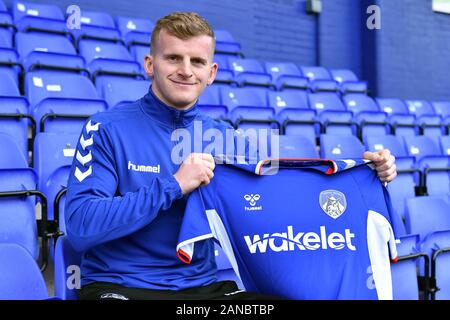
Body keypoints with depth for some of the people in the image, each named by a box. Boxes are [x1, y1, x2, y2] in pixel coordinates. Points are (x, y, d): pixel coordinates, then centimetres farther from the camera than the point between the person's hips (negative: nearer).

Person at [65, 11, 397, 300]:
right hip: (118, 285, -3)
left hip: (202, 284, 4)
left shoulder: (222, 137, 9)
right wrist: (173, 186, -19)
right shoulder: (107, 129, -4)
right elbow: (80, 227, -15)